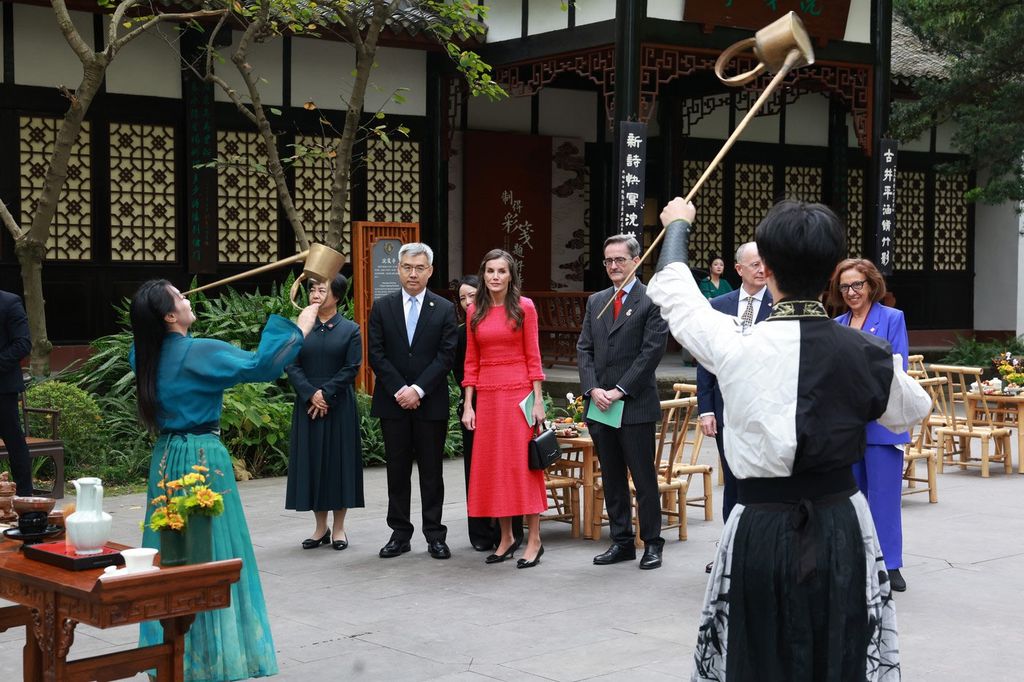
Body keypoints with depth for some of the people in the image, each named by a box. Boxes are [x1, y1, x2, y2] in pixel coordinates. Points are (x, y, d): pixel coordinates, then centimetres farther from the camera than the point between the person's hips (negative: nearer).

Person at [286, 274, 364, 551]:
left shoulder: (350, 329, 1)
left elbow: (352, 368, -5)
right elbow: (291, 366, 1)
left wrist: (326, 394, -14)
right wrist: (311, 394, -13)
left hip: (339, 405, -2)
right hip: (307, 403, 2)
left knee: (339, 460, 0)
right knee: (311, 461, 4)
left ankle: (338, 527, 9)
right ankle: (321, 527, 14)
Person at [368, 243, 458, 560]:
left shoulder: (444, 309, 3)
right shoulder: (382, 307, 6)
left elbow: (446, 355, -4)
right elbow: (376, 354, 0)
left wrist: (418, 390, -13)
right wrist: (399, 390, -10)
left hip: (430, 402, -1)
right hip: (393, 402, 1)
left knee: (431, 471, 4)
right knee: (397, 470, 6)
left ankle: (435, 535, 9)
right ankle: (400, 533, 13)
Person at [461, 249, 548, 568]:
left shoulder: (524, 307, -1)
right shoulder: (475, 311, 8)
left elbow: (533, 357, -2)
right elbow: (471, 361, 9)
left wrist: (538, 400, -7)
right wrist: (468, 404, 4)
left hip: (519, 393, -4)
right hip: (487, 395, 4)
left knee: (523, 463, -2)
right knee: (491, 465, 6)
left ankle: (534, 540, 4)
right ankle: (506, 538, 16)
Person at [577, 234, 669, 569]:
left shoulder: (651, 301, -4)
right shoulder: (595, 302, 14)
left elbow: (652, 350, -10)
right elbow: (584, 349, 10)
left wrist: (621, 390, -14)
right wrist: (593, 389, -5)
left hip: (635, 405, -6)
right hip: (599, 404, 6)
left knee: (644, 477, 0)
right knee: (611, 479, 11)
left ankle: (652, 543, 9)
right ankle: (621, 542, 19)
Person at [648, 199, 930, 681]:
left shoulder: (736, 347, -14)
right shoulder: (867, 355, -10)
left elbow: (673, 291, 6)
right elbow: (913, 411, 12)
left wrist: (678, 225, 24)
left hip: (762, 532, -1)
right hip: (841, 528, 2)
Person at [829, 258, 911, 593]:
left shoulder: (892, 318, -2)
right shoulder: (836, 325, 12)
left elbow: (898, 370, -9)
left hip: (881, 421, -5)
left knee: (884, 493, -3)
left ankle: (889, 564, 4)